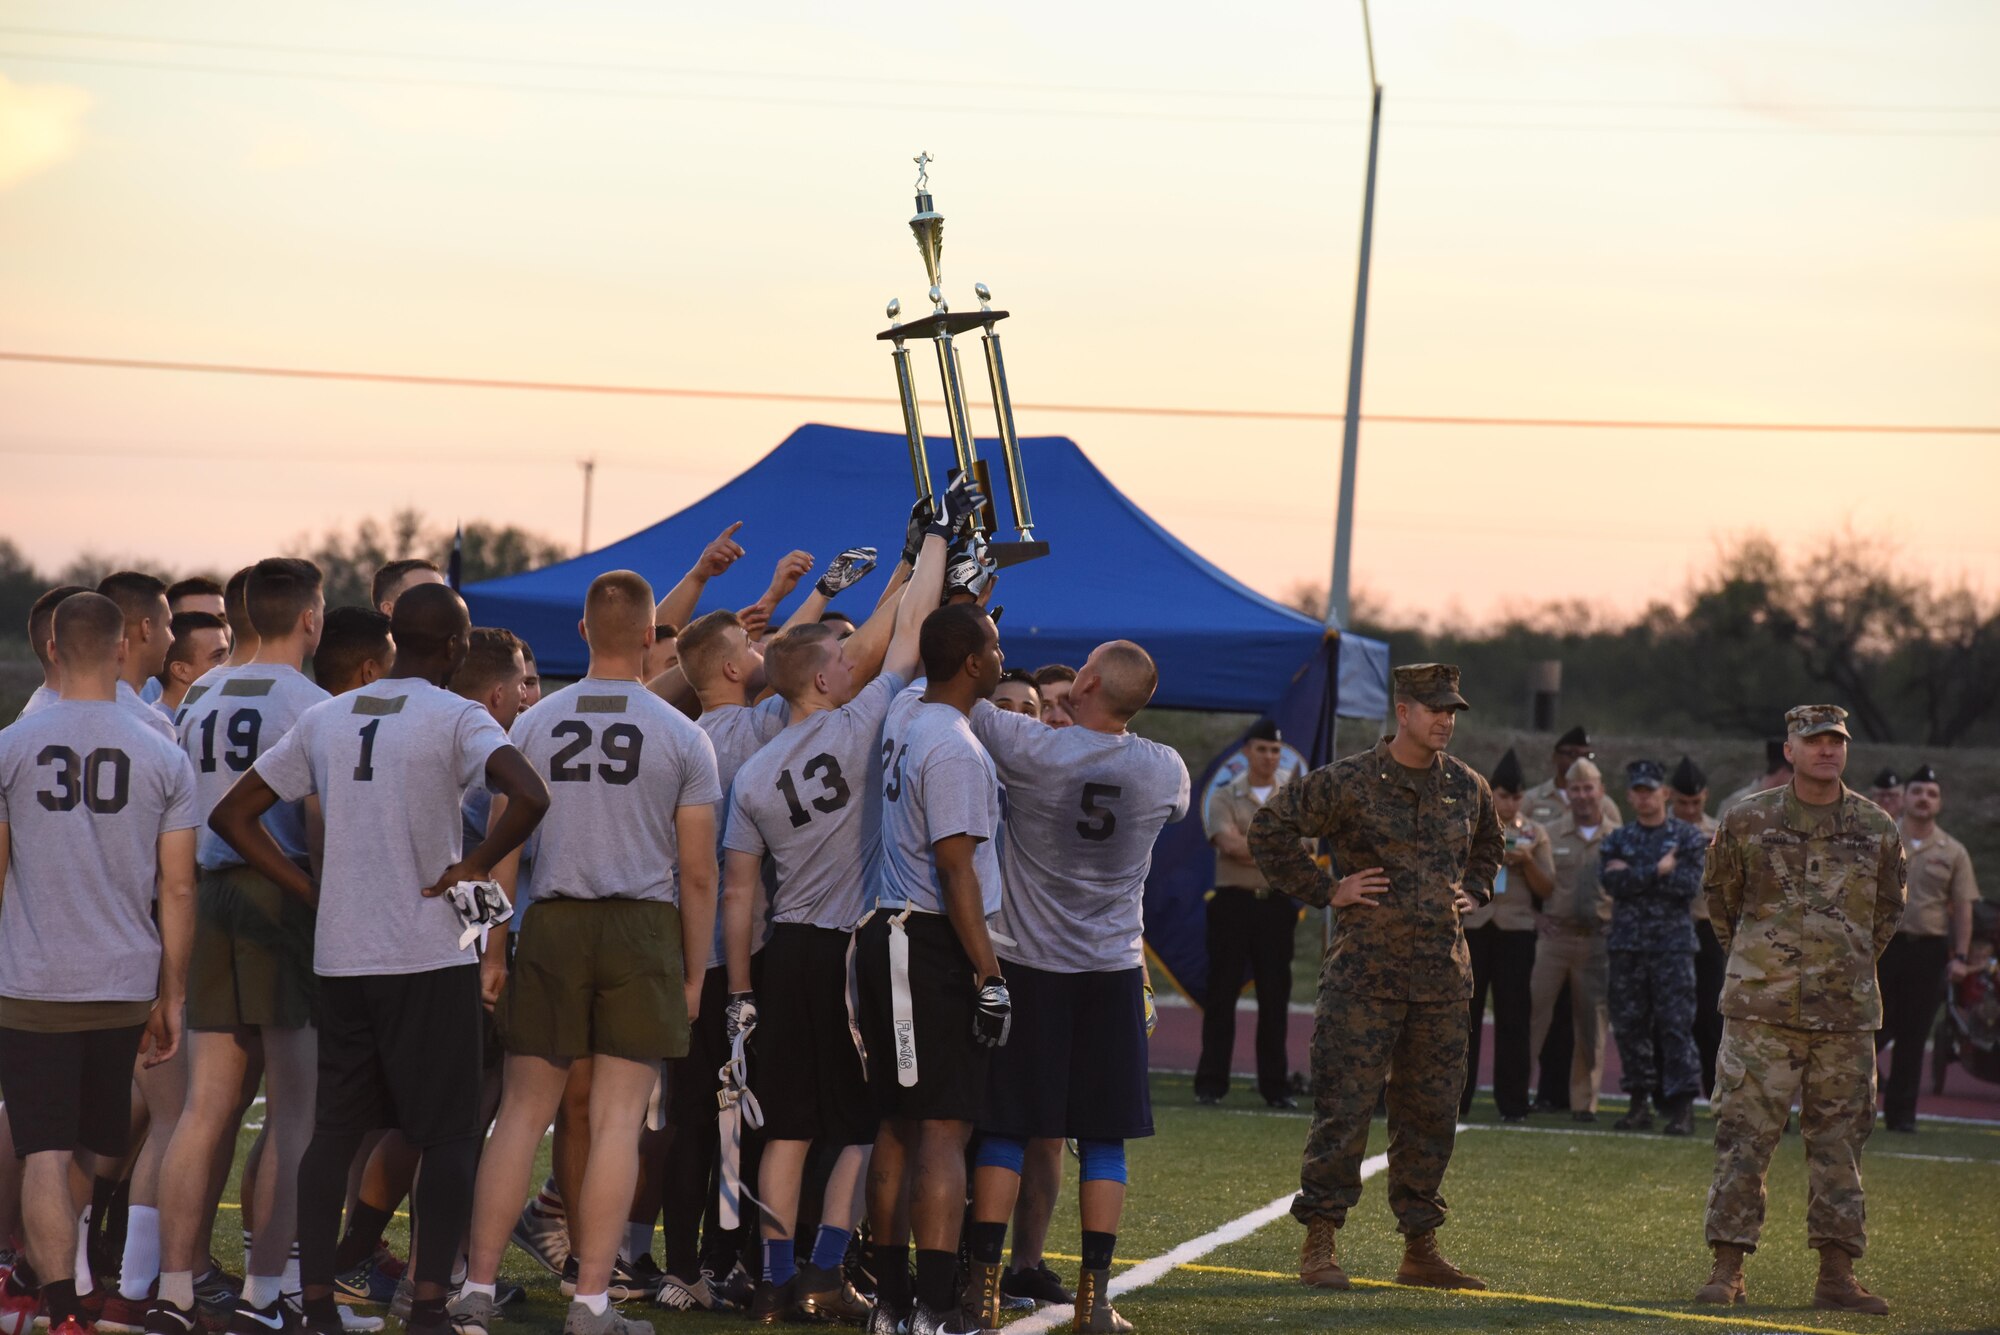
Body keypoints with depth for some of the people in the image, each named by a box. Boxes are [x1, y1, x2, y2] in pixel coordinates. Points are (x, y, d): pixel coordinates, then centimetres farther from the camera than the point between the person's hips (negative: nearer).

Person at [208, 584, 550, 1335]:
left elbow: (232, 815, 11)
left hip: (341, 957, 5)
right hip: (431, 958, -5)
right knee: (447, 1136, 2)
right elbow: (529, 797, -26)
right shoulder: (456, 720, -8)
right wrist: (474, 868, -11)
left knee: (335, 1131, 11)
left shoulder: (324, 720, 9)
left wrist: (310, 890, 8)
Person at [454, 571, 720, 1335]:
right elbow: (697, 874, 1)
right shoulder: (682, 738, 0)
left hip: (554, 925, 2)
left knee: (523, 1113, 7)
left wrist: (492, 950, 9)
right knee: (617, 1120, 0)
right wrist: (694, 972, 9)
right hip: (644, 928, -2)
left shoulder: (533, 726, 4)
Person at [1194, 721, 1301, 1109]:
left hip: (1277, 905, 2)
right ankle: (1210, 1083, 1)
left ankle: (1275, 1084, 7)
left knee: (1275, 998, 3)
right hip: (1233, 902, -2)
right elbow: (1229, 844, -13)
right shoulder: (1225, 799, 4)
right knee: (1222, 994, -1)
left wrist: (1248, 845, -12)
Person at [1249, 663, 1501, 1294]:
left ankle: (1420, 1249, 16)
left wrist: (1472, 893, 14)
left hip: (1443, 973, 5)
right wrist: (1324, 889, -5)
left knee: (1431, 1111, 8)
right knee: (1345, 1104, -7)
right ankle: (1319, 1244, -1)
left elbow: (1489, 846, 32)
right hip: (1365, 969, -5)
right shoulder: (1349, 782, -5)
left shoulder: (1467, 787, 11)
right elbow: (1270, 828, -1)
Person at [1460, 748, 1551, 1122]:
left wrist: (1527, 862, -11)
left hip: (1516, 929, 0)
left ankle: (1512, 1103, 4)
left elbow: (1546, 887, 6)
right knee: (1465, 1013, 0)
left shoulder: (1535, 834, 9)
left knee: (1512, 1018, 0)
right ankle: (1455, 1100, 4)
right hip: (1471, 926, 0)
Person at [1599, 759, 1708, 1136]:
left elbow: (1690, 884, -10)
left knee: (1676, 1024, -9)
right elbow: (1611, 883, -6)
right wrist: (1659, 870, -12)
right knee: (1630, 1025, 4)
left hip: (1673, 940, -3)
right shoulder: (1616, 840, 11)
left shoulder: (1687, 836, 4)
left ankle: (1682, 1105, -10)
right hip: (1627, 944, 3)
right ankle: (1640, 1101, 11)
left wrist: (1635, 876, -9)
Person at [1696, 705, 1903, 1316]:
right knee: (1744, 1137, -4)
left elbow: (1888, 907, 21)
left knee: (1839, 1140, 4)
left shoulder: (1876, 828, 6)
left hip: (1845, 1013, 2)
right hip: (1761, 1010, -2)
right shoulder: (1748, 820, 1)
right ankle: (1727, 1268, 0)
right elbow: (1718, 892, 16)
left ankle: (1836, 1275, 9)